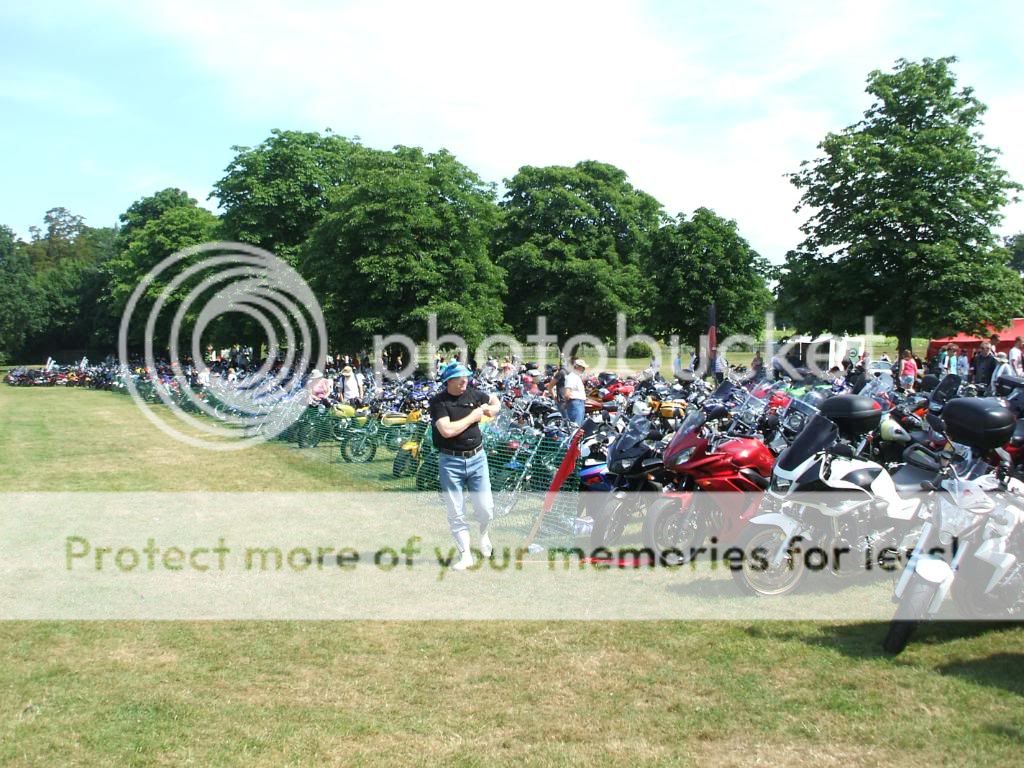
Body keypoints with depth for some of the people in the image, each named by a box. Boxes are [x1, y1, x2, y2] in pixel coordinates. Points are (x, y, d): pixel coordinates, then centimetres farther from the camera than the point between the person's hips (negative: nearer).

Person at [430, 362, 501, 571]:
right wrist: (472, 417, -13)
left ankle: (483, 534, 34)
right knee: (456, 513, 3)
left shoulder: (473, 394, 5)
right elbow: (447, 430, -23)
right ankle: (465, 554, 14)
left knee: (486, 508, 2)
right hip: (450, 461, -3)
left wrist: (490, 408, 3)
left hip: (477, 458, 3)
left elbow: (495, 400, 26)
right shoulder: (438, 401, -9)